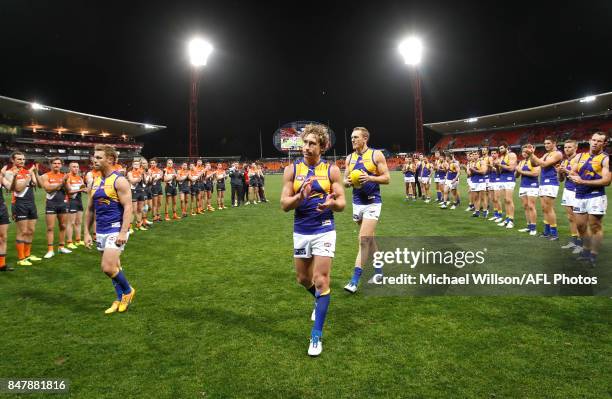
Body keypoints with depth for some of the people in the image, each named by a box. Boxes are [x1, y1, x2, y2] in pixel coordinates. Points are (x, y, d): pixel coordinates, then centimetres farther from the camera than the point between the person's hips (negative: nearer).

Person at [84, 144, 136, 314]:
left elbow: (128, 207, -17)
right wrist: (87, 232, 12)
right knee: (113, 267, 14)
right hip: (100, 231, 8)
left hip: (116, 230, -7)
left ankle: (128, 290, 10)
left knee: (107, 267, -14)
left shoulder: (119, 181, -12)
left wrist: (123, 232, -24)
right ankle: (120, 299, 26)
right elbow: (89, 209, 16)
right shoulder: (95, 182, 11)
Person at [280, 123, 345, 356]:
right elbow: (284, 205, -6)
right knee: (303, 279, 17)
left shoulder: (331, 170, -5)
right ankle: (320, 301, 51)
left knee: (321, 281, -5)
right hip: (300, 232, 3)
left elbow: (341, 203, -4)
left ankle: (316, 335, 6)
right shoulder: (292, 170, -2)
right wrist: (300, 196, -26)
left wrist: (332, 203, -27)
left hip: (324, 231, -3)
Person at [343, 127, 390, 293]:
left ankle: (355, 280, -10)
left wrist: (369, 178, -21)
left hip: (372, 203, -6)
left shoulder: (376, 155, -6)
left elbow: (386, 178, -6)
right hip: (357, 203, 6)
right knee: (369, 239, 16)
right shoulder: (349, 158, 9)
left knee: (364, 240, -12)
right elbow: (345, 179, 13)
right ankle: (378, 270, 33)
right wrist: (347, 182, -10)